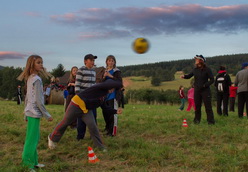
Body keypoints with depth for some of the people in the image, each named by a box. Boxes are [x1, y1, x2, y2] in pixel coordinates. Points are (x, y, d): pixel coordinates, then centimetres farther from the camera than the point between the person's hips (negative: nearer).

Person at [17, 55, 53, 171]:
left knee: (35, 138, 15)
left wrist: (26, 114, 21)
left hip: (30, 112, 9)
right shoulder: (37, 79, -14)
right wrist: (47, 115, -11)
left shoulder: (29, 79, 13)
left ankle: (33, 162, 23)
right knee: (32, 139, -4)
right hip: (34, 113, -9)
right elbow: (38, 100, -17)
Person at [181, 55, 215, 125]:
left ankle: (211, 121, 2)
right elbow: (189, 75, 16)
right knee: (197, 106, 9)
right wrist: (184, 76, -6)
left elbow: (212, 80, -6)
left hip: (205, 90, -4)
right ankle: (197, 120, 20)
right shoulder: (195, 70, 7)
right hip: (197, 90, 5)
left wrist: (204, 85, -17)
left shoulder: (207, 69, -7)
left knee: (208, 106, -4)